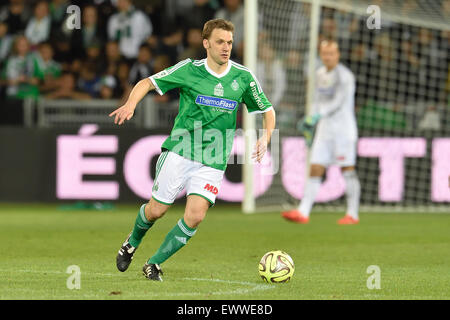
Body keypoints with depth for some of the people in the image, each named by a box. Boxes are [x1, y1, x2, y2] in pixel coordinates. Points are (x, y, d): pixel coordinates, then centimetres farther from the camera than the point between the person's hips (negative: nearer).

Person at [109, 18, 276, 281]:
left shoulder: (243, 77, 2)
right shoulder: (189, 70, -3)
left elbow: (267, 110, 14)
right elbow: (148, 83, 2)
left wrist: (265, 137, -5)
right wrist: (130, 104, -18)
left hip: (213, 162, 1)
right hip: (179, 152, -1)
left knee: (195, 216, -15)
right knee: (156, 210, 2)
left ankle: (154, 264, 2)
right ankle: (132, 243, 36)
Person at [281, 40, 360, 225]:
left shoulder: (344, 76, -11)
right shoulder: (320, 74, 13)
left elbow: (338, 102, -21)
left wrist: (316, 117, -31)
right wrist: (310, 126, 20)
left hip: (344, 129, -7)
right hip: (325, 129, 7)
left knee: (347, 170, -3)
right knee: (315, 170, -1)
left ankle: (353, 214, 6)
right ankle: (303, 213, -5)